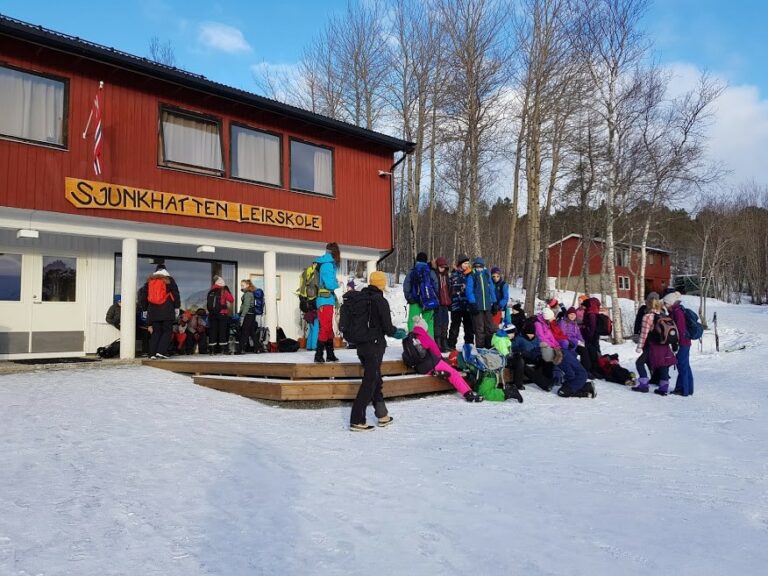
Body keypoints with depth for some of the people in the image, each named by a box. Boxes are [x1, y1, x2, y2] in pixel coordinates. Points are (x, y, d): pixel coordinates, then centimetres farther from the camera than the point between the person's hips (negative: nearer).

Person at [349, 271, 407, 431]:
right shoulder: (380, 301, -14)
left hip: (361, 345, 7)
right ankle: (357, 420, 0)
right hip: (374, 345, -7)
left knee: (375, 379, 18)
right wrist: (397, 332, 7)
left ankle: (382, 415, 29)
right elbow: (387, 328, -15)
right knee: (370, 382, 0)